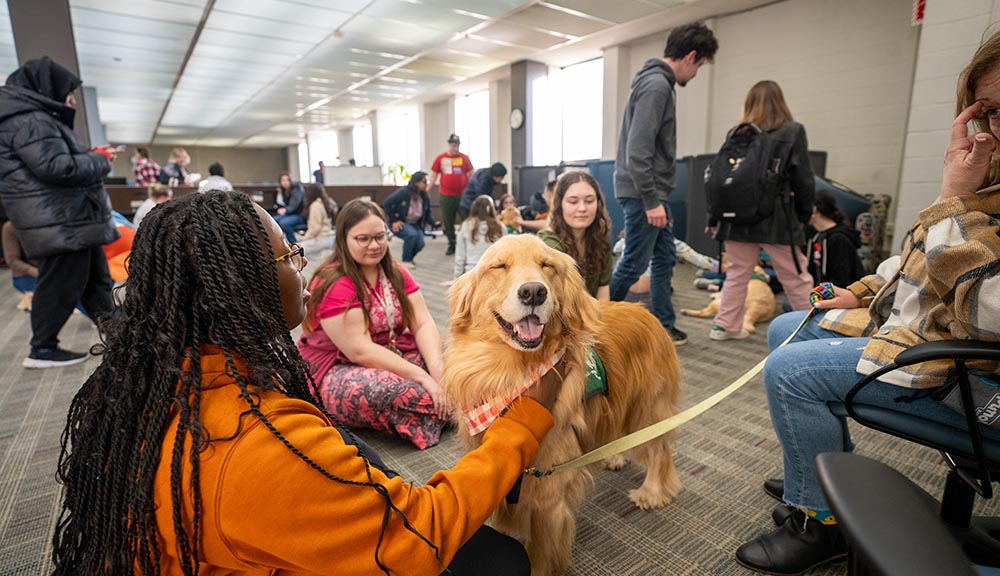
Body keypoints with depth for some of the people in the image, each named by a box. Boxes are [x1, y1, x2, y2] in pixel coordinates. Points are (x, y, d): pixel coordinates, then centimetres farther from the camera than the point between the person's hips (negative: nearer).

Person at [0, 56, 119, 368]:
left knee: (95, 277, 15)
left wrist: (92, 156, 8)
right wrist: (100, 160, -9)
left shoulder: (38, 118, 20)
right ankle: (42, 350, 6)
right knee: (61, 283, -4)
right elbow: (56, 167, -22)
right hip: (58, 221, -11)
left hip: (70, 218, 11)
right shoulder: (29, 120, -14)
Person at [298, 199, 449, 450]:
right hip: (338, 371, -6)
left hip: (396, 354, 7)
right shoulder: (332, 284, -17)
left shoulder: (396, 274, 5)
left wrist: (436, 368, -23)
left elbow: (423, 323, -5)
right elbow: (360, 351, -24)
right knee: (386, 389, -36)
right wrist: (422, 377, -28)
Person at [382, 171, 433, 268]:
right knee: (412, 234, -33)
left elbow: (427, 214, 8)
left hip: (414, 224, 5)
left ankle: (410, 258, 17)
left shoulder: (425, 197, -1)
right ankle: (406, 261, -9)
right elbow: (387, 204, -19)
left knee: (420, 243, -18)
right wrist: (394, 221, -19)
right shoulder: (403, 192, -19)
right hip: (400, 224, -5)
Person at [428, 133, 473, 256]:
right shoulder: (440, 158, 4)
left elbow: (471, 175, 5)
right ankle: (452, 245, 19)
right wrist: (427, 191, 0)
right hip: (446, 196, 1)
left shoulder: (464, 158, 2)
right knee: (447, 222, 6)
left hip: (463, 195, -1)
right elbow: (433, 176, 7)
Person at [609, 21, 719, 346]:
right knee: (635, 263, -3)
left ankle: (664, 326, 21)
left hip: (652, 192, 10)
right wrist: (651, 200, -22)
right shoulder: (656, 85, -14)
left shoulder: (657, 82, 18)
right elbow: (638, 149, -23)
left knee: (665, 258, 13)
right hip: (642, 193, -10)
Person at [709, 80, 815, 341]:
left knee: (737, 274, 13)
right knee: (797, 279, 7)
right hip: (776, 220, -3)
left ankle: (725, 326, 16)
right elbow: (803, 179, -1)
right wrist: (803, 214, 11)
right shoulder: (792, 131, -1)